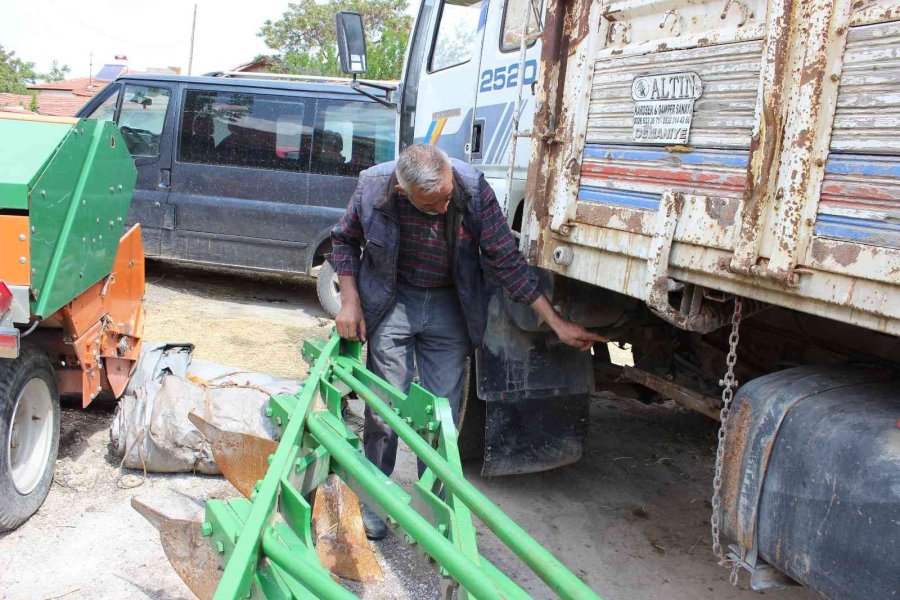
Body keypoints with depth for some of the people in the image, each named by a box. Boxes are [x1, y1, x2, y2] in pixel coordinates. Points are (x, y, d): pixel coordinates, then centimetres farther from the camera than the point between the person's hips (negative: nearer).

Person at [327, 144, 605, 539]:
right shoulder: (374, 189, -21)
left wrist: (557, 324, -15)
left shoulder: (474, 190, -23)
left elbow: (506, 259, -16)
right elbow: (345, 240, 1)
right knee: (384, 409, 0)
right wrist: (350, 301, -8)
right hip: (392, 303, 0)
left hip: (449, 306, 0)